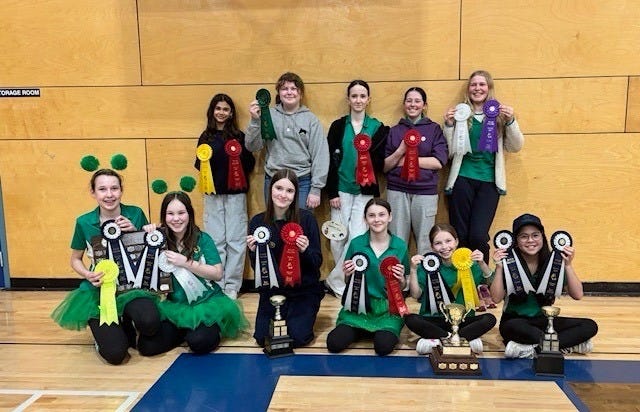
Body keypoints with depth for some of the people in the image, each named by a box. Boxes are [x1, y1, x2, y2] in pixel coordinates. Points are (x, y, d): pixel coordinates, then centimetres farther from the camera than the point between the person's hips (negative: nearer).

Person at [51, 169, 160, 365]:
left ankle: (126, 320, 5)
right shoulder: (84, 222, -5)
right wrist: (88, 274, -12)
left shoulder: (135, 214, -5)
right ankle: (103, 331, 19)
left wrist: (135, 232, -15)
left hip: (133, 285, 1)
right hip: (99, 290, -1)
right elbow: (75, 259, 9)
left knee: (149, 323, -32)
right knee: (115, 353, -17)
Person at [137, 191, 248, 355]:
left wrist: (185, 262, -16)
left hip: (208, 301, -3)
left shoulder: (202, 239, -4)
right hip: (175, 305, 3)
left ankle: (213, 329, 6)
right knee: (147, 346, -16)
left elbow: (217, 274, -8)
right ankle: (186, 330, 8)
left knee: (199, 341, -28)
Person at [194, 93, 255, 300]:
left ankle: (232, 286, 9)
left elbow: (250, 165, -1)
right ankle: (216, 285, 13)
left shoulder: (239, 136, 2)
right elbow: (198, 165, 10)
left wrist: (241, 155, -20)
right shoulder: (205, 137, 9)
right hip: (213, 194, 2)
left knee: (236, 240, 0)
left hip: (236, 193, -2)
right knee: (215, 241, 4)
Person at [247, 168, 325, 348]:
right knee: (262, 337, -8)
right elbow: (256, 267, 1)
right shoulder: (258, 221, -5)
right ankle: (282, 316, 23)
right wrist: (253, 251, -19)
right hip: (271, 290, 2)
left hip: (304, 290, -2)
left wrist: (306, 250, -27)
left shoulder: (306, 219, -12)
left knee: (298, 337, -16)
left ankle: (303, 315, 17)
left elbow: (317, 262, -7)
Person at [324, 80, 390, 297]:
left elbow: (380, 163, 4)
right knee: (338, 239, 2)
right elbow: (330, 161, 2)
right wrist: (332, 192, -5)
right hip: (341, 190, 1)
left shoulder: (377, 127, 5)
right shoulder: (338, 126, 5)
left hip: (365, 192, 0)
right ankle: (343, 281, 20)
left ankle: (335, 281, 8)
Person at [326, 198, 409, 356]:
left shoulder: (400, 246, -2)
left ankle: (386, 331, 10)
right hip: (358, 307, 1)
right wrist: (348, 275, -13)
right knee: (334, 343, -17)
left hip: (387, 309, -1)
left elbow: (402, 287, 8)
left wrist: (401, 279, -13)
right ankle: (363, 331, 11)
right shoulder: (356, 243, -2)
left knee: (383, 346, -25)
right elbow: (348, 282, 8)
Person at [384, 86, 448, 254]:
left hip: (425, 191, -1)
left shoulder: (434, 129, 8)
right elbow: (385, 166, 8)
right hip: (397, 190, 2)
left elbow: (439, 162, -5)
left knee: (425, 244, -1)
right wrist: (401, 150, -8)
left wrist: (407, 160, -6)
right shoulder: (394, 130, 13)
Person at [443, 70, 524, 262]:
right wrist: (449, 125, -8)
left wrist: (511, 121, -10)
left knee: (478, 236, -9)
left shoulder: (499, 114, 6)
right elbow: (449, 151, 4)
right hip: (462, 179, 0)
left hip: (489, 181, 0)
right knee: (460, 236, 1)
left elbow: (516, 147, 4)